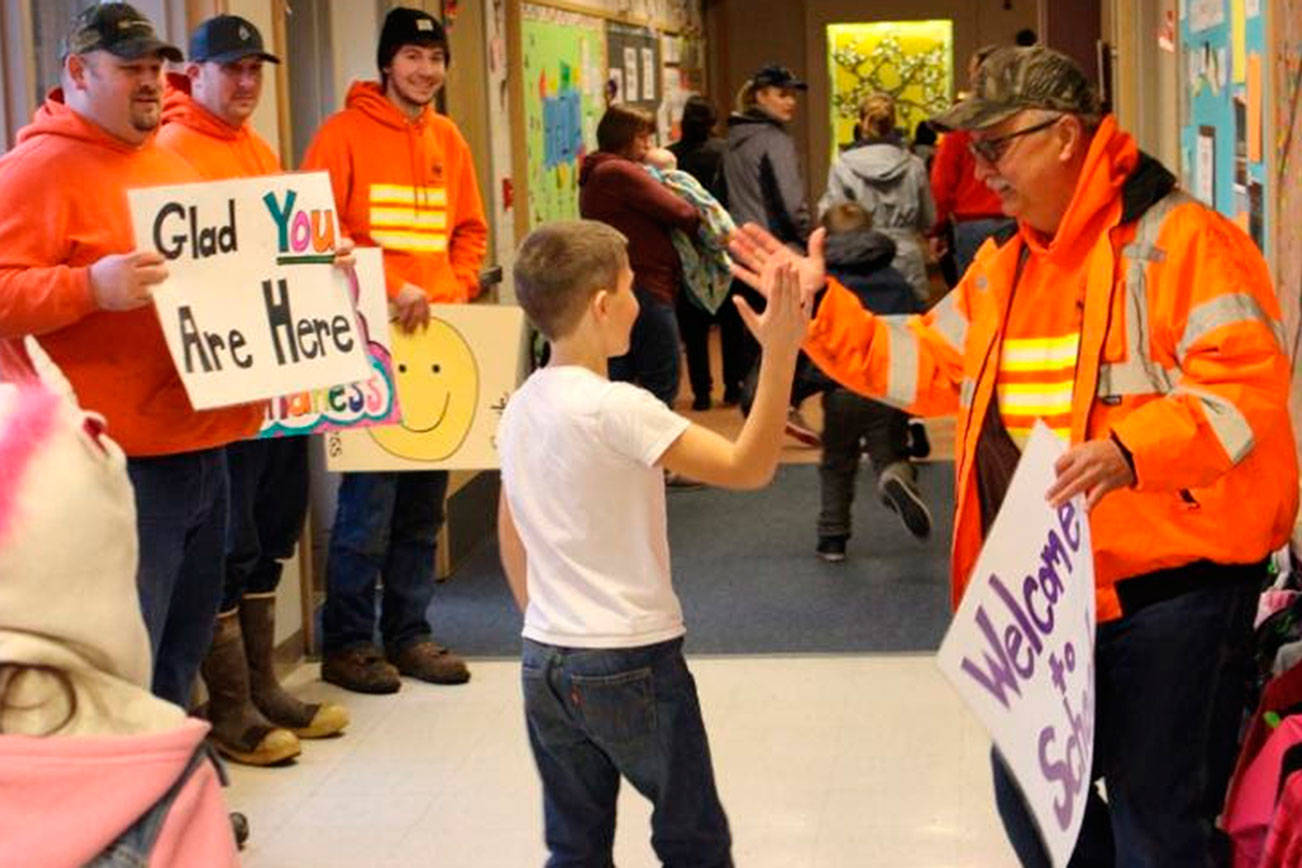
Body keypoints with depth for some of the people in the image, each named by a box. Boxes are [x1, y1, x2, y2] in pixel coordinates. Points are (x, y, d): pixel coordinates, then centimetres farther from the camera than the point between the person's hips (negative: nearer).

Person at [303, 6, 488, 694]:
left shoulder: (448, 140, 14)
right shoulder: (345, 134, -5)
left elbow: (470, 230, 19)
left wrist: (454, 289, 2)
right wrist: (389, 287, -17)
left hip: (438, 335, 6)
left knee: (424, 501, 10)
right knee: (370, 497, -7)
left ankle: (408, 633, 21)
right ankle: (346, 643, 5)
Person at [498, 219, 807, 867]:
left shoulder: (519, 409, 5)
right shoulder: (617, 408, -19)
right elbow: (748, 467, -21)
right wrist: (779, 353, -21)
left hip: (544, 661, 7)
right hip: (631, 662, -7)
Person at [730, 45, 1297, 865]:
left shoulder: (1178, 238, -13)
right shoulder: (1003, 268, 13)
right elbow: (922, 366, 17)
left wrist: (1131, 450, -37)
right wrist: (817, 305, 8)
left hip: (1172, 583, -8)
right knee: (1030, 795, 18)